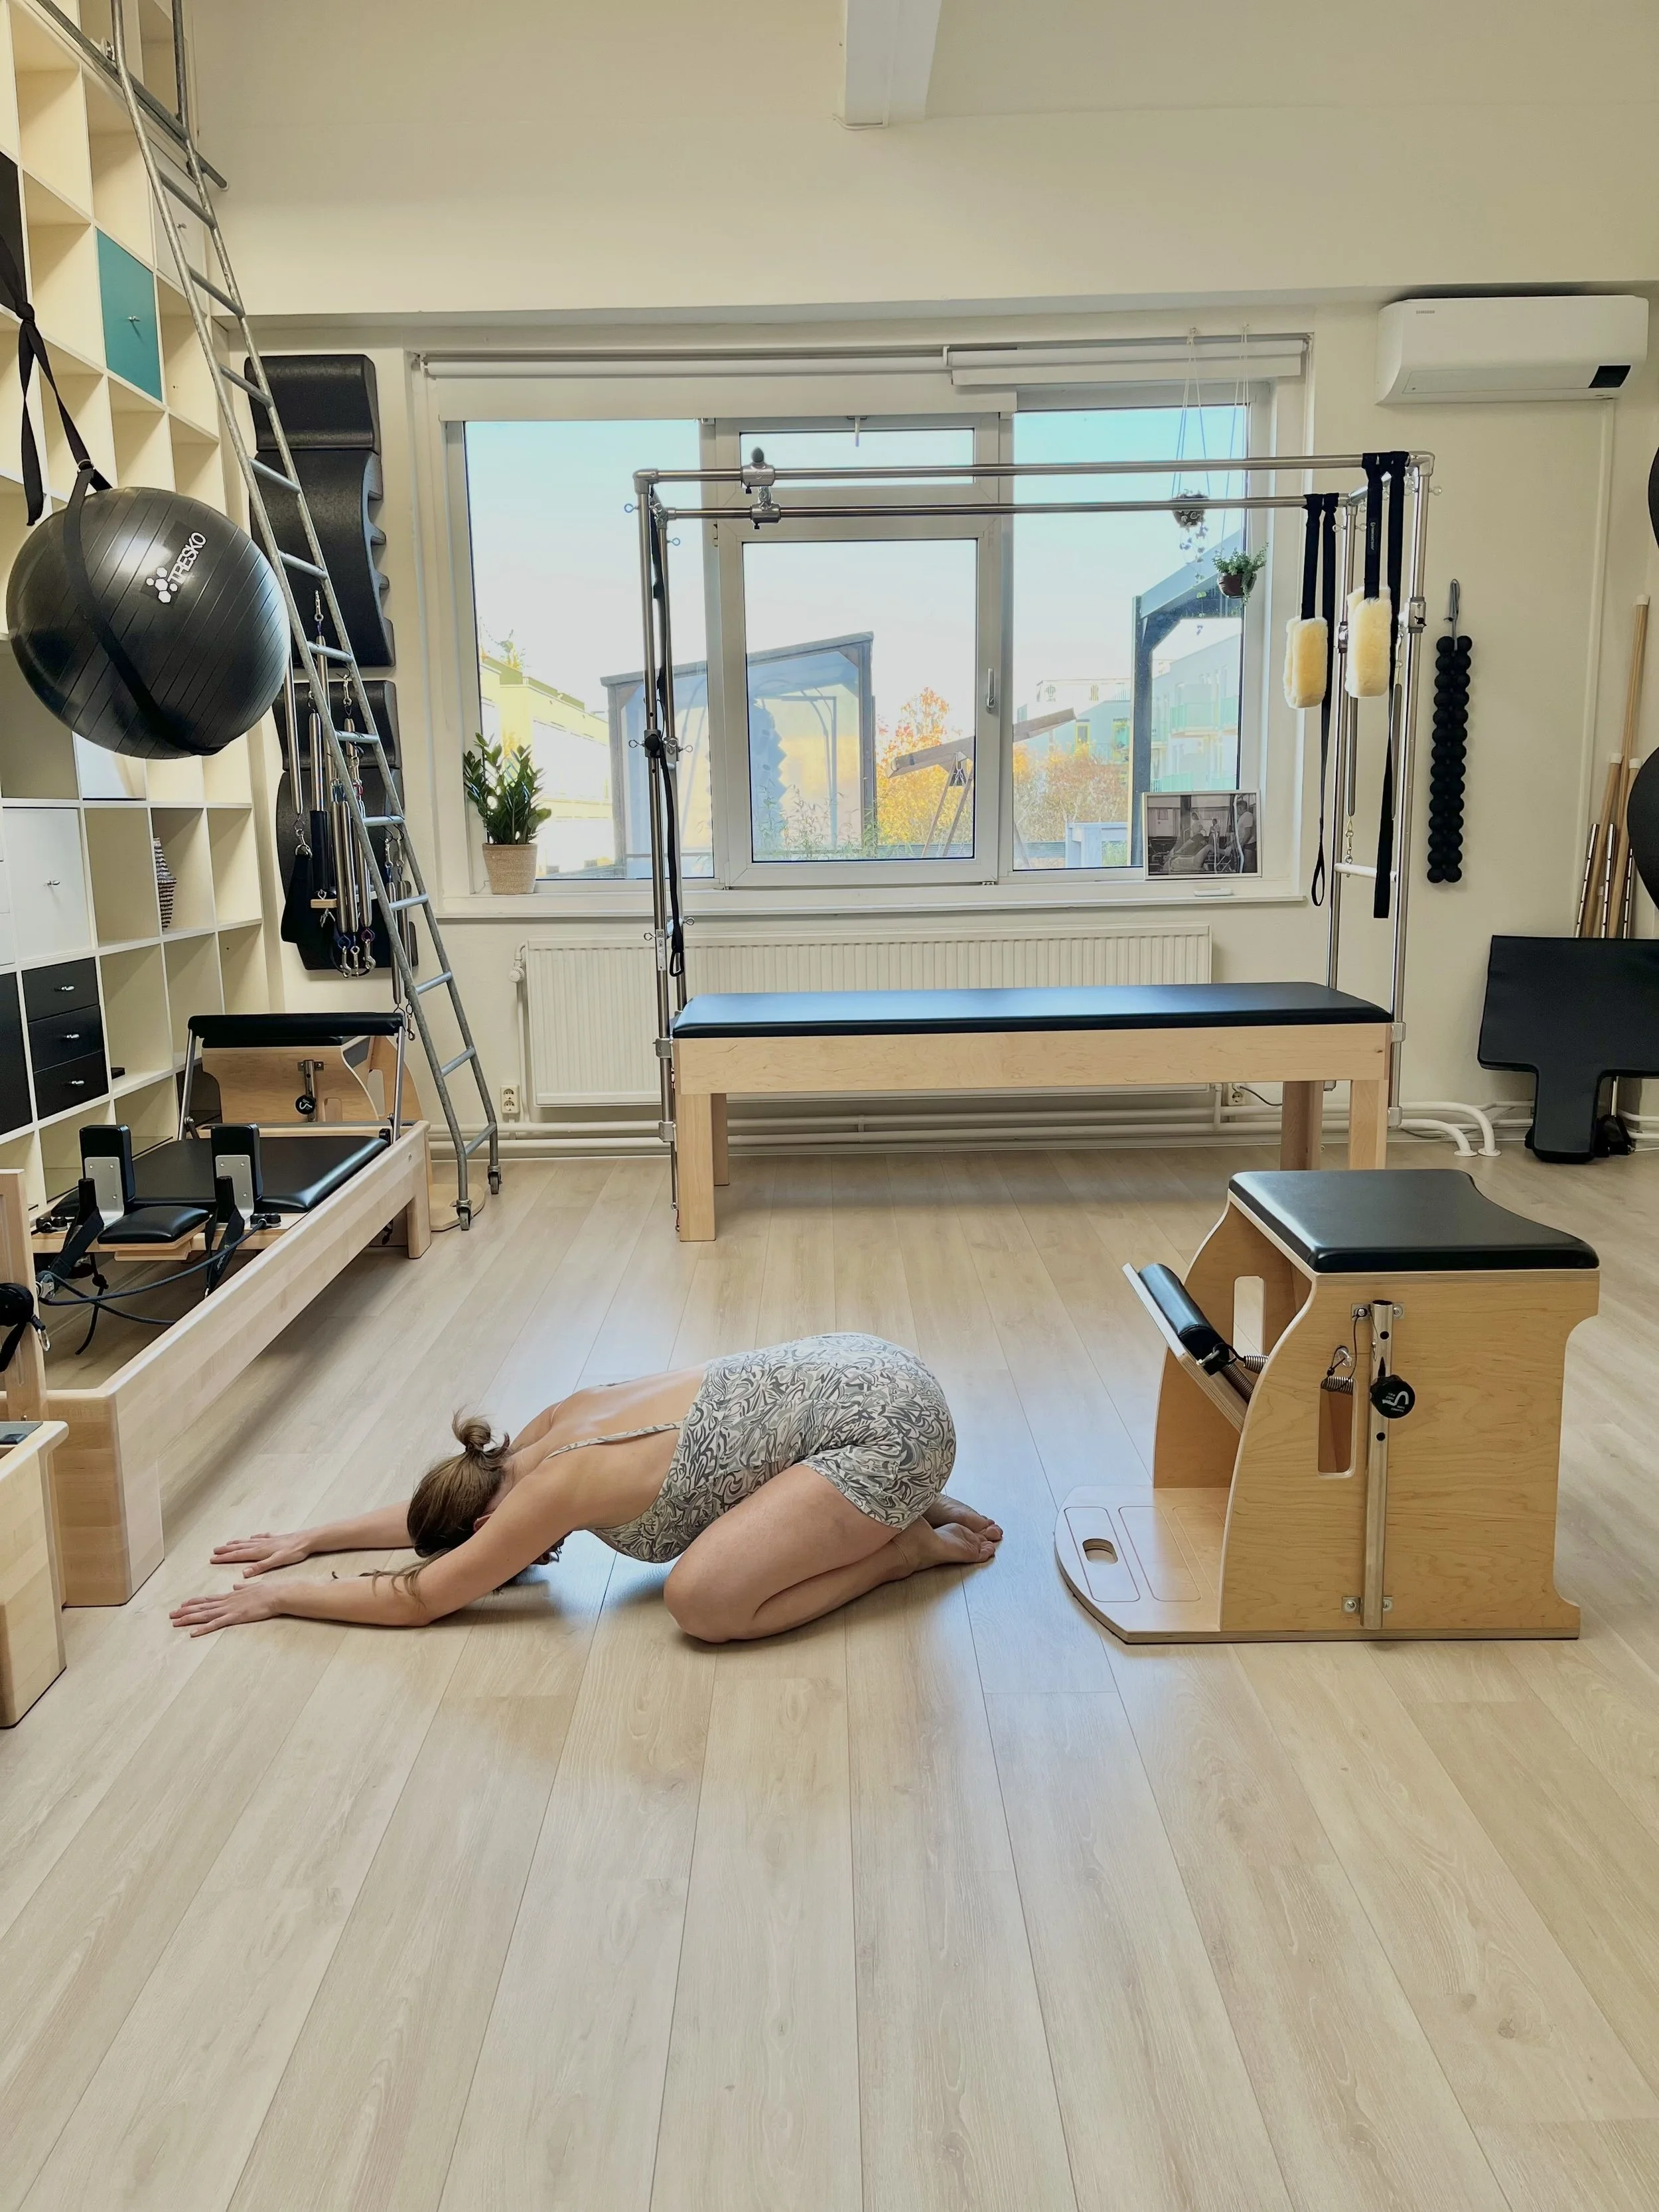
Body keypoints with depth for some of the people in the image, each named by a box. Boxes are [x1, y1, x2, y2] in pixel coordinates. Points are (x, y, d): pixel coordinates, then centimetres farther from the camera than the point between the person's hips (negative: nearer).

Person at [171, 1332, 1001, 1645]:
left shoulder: (552, 1488, -11)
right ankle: (891, 1509, 19)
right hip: (852, 1369, 10)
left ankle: (912, 1545, -1)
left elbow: (418, 1597, -2)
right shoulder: (559, 1422, 11)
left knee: (701, 1601, -15)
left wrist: (277, 1598, 8)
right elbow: (438, 1511, 26)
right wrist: (309, 1538, 27)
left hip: (883, 1420, -10)